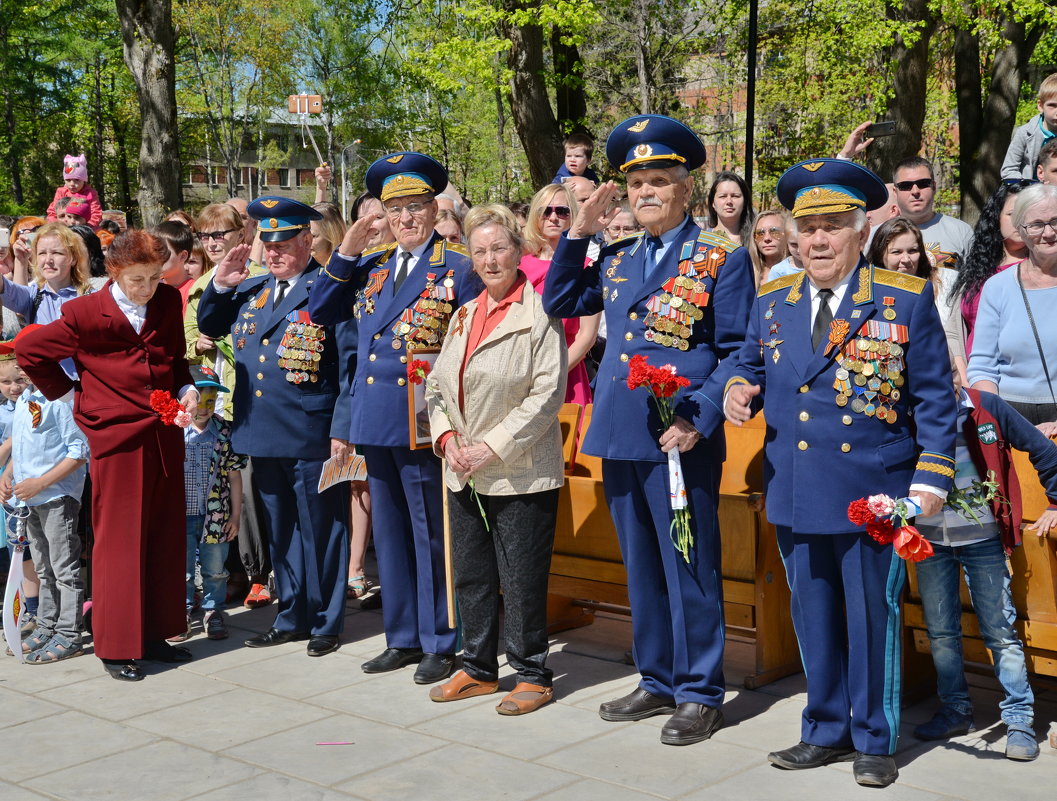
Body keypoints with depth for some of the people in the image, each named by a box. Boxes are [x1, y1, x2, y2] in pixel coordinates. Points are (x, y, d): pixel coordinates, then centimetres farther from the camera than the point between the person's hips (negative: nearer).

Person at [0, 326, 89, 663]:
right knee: (43, 569, 18)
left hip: (58, 496, -9)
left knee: (65, 568, -2)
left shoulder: (62, 397, -14)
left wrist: (41, 483, -20)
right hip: (30, 499, 9)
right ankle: (46, 628, 28)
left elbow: (80, 452, -17)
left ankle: (68, 636, 3)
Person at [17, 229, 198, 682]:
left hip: (164, 436, 5)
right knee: (119, 542, 0)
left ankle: (156, 634, 22)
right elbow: (29, 351, 2)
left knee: (165, 539, 10)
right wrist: (66, 391, 5)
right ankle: (116, 647, 9)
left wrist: (187, 389, 1)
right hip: (117, 438, -5)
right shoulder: (85, 314, -8)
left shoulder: (168, 303, 6)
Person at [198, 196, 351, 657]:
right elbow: (209, 327, 23)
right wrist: (220, 284, 5)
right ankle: (291, 618, 28)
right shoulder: (251, 290, 12)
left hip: (311, 437, -6)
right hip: (262, 435, 7)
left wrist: (342, 430, -16)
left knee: (319, 531, 4)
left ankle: (325, 622, 16)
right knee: (279, 532, 15)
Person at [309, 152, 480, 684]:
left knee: (430, 534, 2)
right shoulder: (371, 266, 13)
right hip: (374, 420, 6)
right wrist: (346, 253, 1)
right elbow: (320, 312, 11)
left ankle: (438, 644, 13)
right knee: (389, 533, 13)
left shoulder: (458, 268, -4)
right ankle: (403, 638, 25)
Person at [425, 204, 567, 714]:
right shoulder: (464, 316, 14)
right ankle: (479, 669, 28)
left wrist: (494, 446, -17)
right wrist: (447, 437, -2)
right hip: (464, 473, 7)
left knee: (522, 579, 1)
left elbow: (548, 393, -15)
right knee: (470, 575, 14)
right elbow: (437, 384, 15)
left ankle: (531, 675, 16)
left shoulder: (539, 314, -9)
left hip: (520, 474, -7)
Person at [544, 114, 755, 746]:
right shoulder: (618, 260, 12)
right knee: (642, 568, 15)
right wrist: (578, 234, 9)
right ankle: (658, 682, 28)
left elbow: (736, 353, -7)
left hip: (680, 439, -6)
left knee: (689, 567, 2)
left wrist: (698, 421, -19)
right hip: (621, 434, 6)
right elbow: (558, 303, 20)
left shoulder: (722, 258, -4)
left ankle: (699, 693, 14)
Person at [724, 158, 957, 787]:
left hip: (874, 494, -4)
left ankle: (874, 741, 23)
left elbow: (934, 399, -3)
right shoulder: (772, 302, 7)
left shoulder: (907, 299, -4)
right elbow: (750, 369, 18)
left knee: (873, 617, 7)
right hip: (795, 494, 4)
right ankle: (827, 732, 30)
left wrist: (931, 477, -10)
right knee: (814, 619, 14)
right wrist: (739, 390, -6)